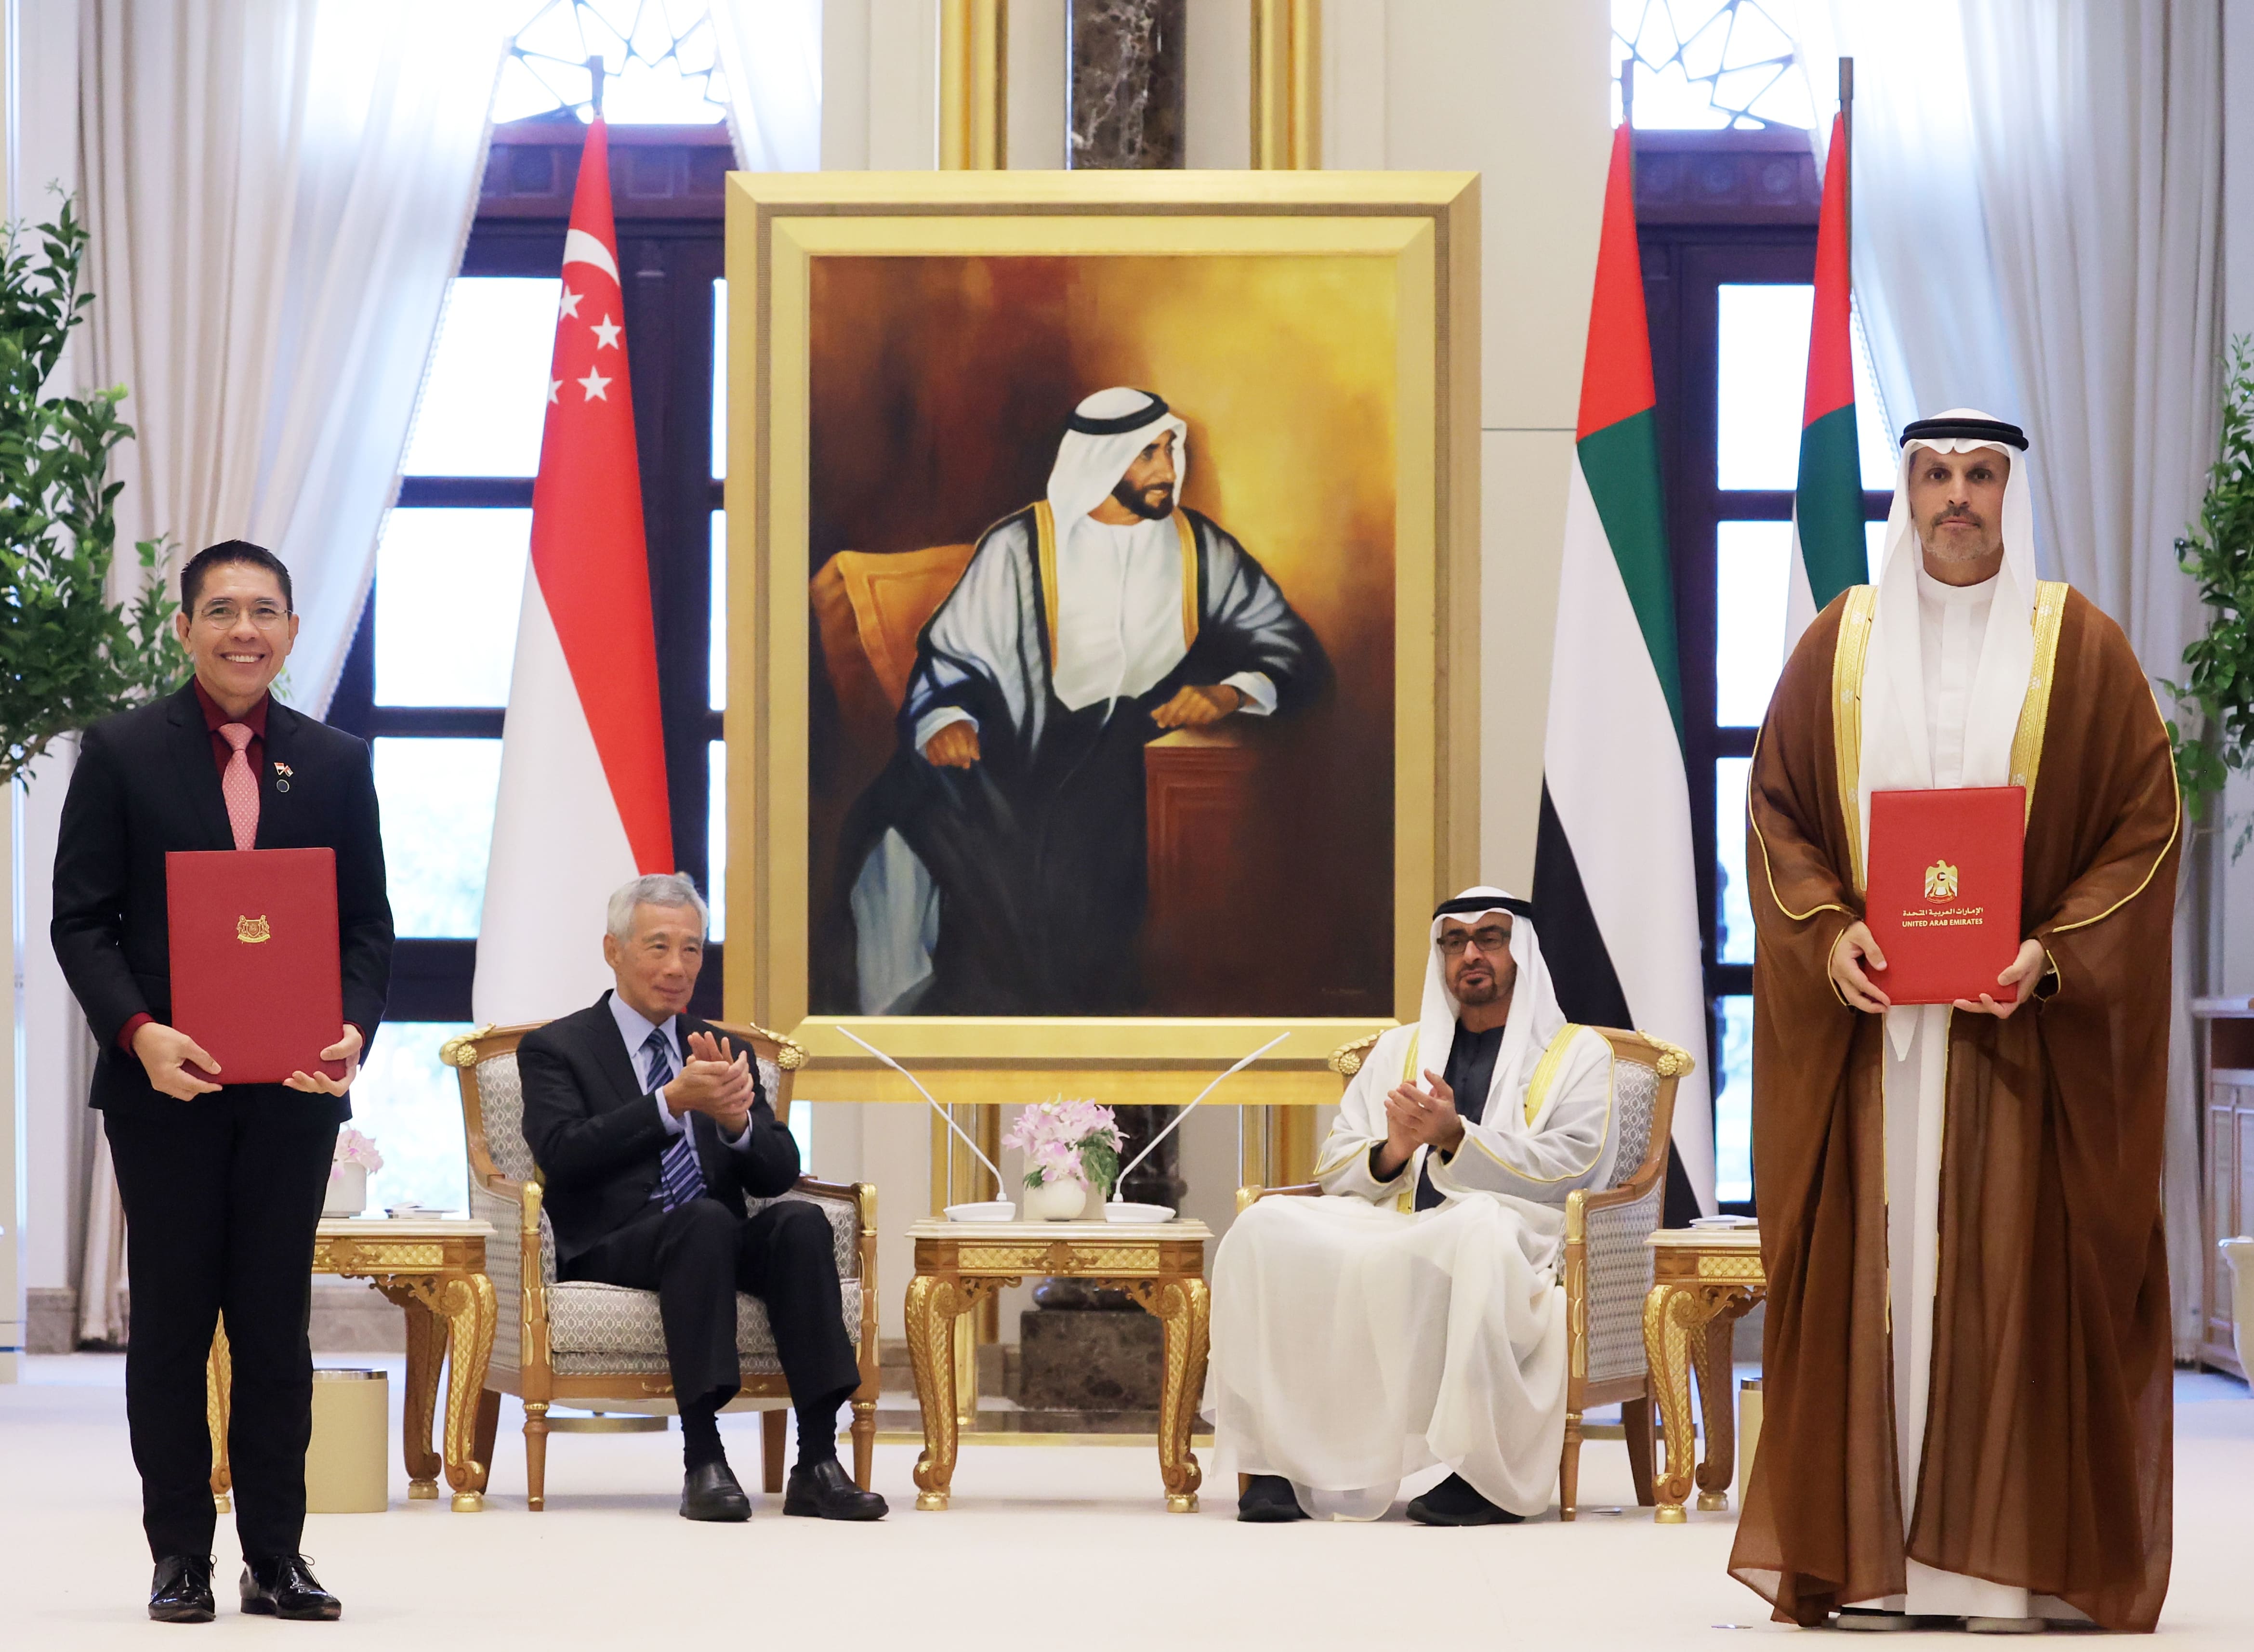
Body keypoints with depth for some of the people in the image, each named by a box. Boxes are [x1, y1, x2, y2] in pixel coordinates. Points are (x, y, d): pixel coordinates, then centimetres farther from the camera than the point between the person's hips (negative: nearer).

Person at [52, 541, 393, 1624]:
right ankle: (179, 1559, 9)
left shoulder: (336, 763, 9)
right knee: (171, 1324, 3)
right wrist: (138, 1033, -16)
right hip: (165, 1086, -2)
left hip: (295, 1088, 2)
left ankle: (276, 1557, 11)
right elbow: (79, 917, -1)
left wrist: (355, 1028, -10)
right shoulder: (122, 752, 2)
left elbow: (368, 922, 9)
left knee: (277, 1324, 5)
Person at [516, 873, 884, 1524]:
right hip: (613, 1246, -4)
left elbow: (777, 1174, 11)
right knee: (704, 1219, -36)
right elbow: (562, 1155, -11)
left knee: (801, 1220, -28)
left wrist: (736, 1118, -11)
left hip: (721, 1243, 5)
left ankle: (817, 1463, -33)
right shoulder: (555, 1049, 8)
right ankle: (702, 1462, -40)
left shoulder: (721, 1050, 22)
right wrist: (671, 1101, -18)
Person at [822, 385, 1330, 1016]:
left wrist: (1230, 692, -11)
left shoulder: (1200, 549, 13)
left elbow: (1292, 648, 10)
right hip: (1030, 759, -1)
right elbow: (952, 654, 6)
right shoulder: (1019, 548, 8)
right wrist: (946, 719, -16)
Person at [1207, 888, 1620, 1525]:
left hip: (1521, 1239, -4)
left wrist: (1455, 1138, -15)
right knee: (1266, 1226, -22)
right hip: (1393, 1229, 4)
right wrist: (1390, 1156, -5)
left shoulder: (1577, 1054, 13)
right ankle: (1277, 1459, -25)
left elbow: (1570, 1170, -3)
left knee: (1481, 1223, -42)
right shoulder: (1399, 1049, 26)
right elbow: (1334, 1169, 18)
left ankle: (1488, 1475, -35)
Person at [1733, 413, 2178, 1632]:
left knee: (2017, 1278, -4)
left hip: (2027, 1022, -2)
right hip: (1868, 1020, 2)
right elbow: (1777, 809, 9)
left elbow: (2145, 819, -1)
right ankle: (1870, 1559, 2)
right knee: (1871, 1270, -1)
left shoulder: (2081, 648, 2)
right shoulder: (1840, 646, 8)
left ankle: (2017, 1561, 0)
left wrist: (2053, 951, -14)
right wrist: (1825, 931, -9)